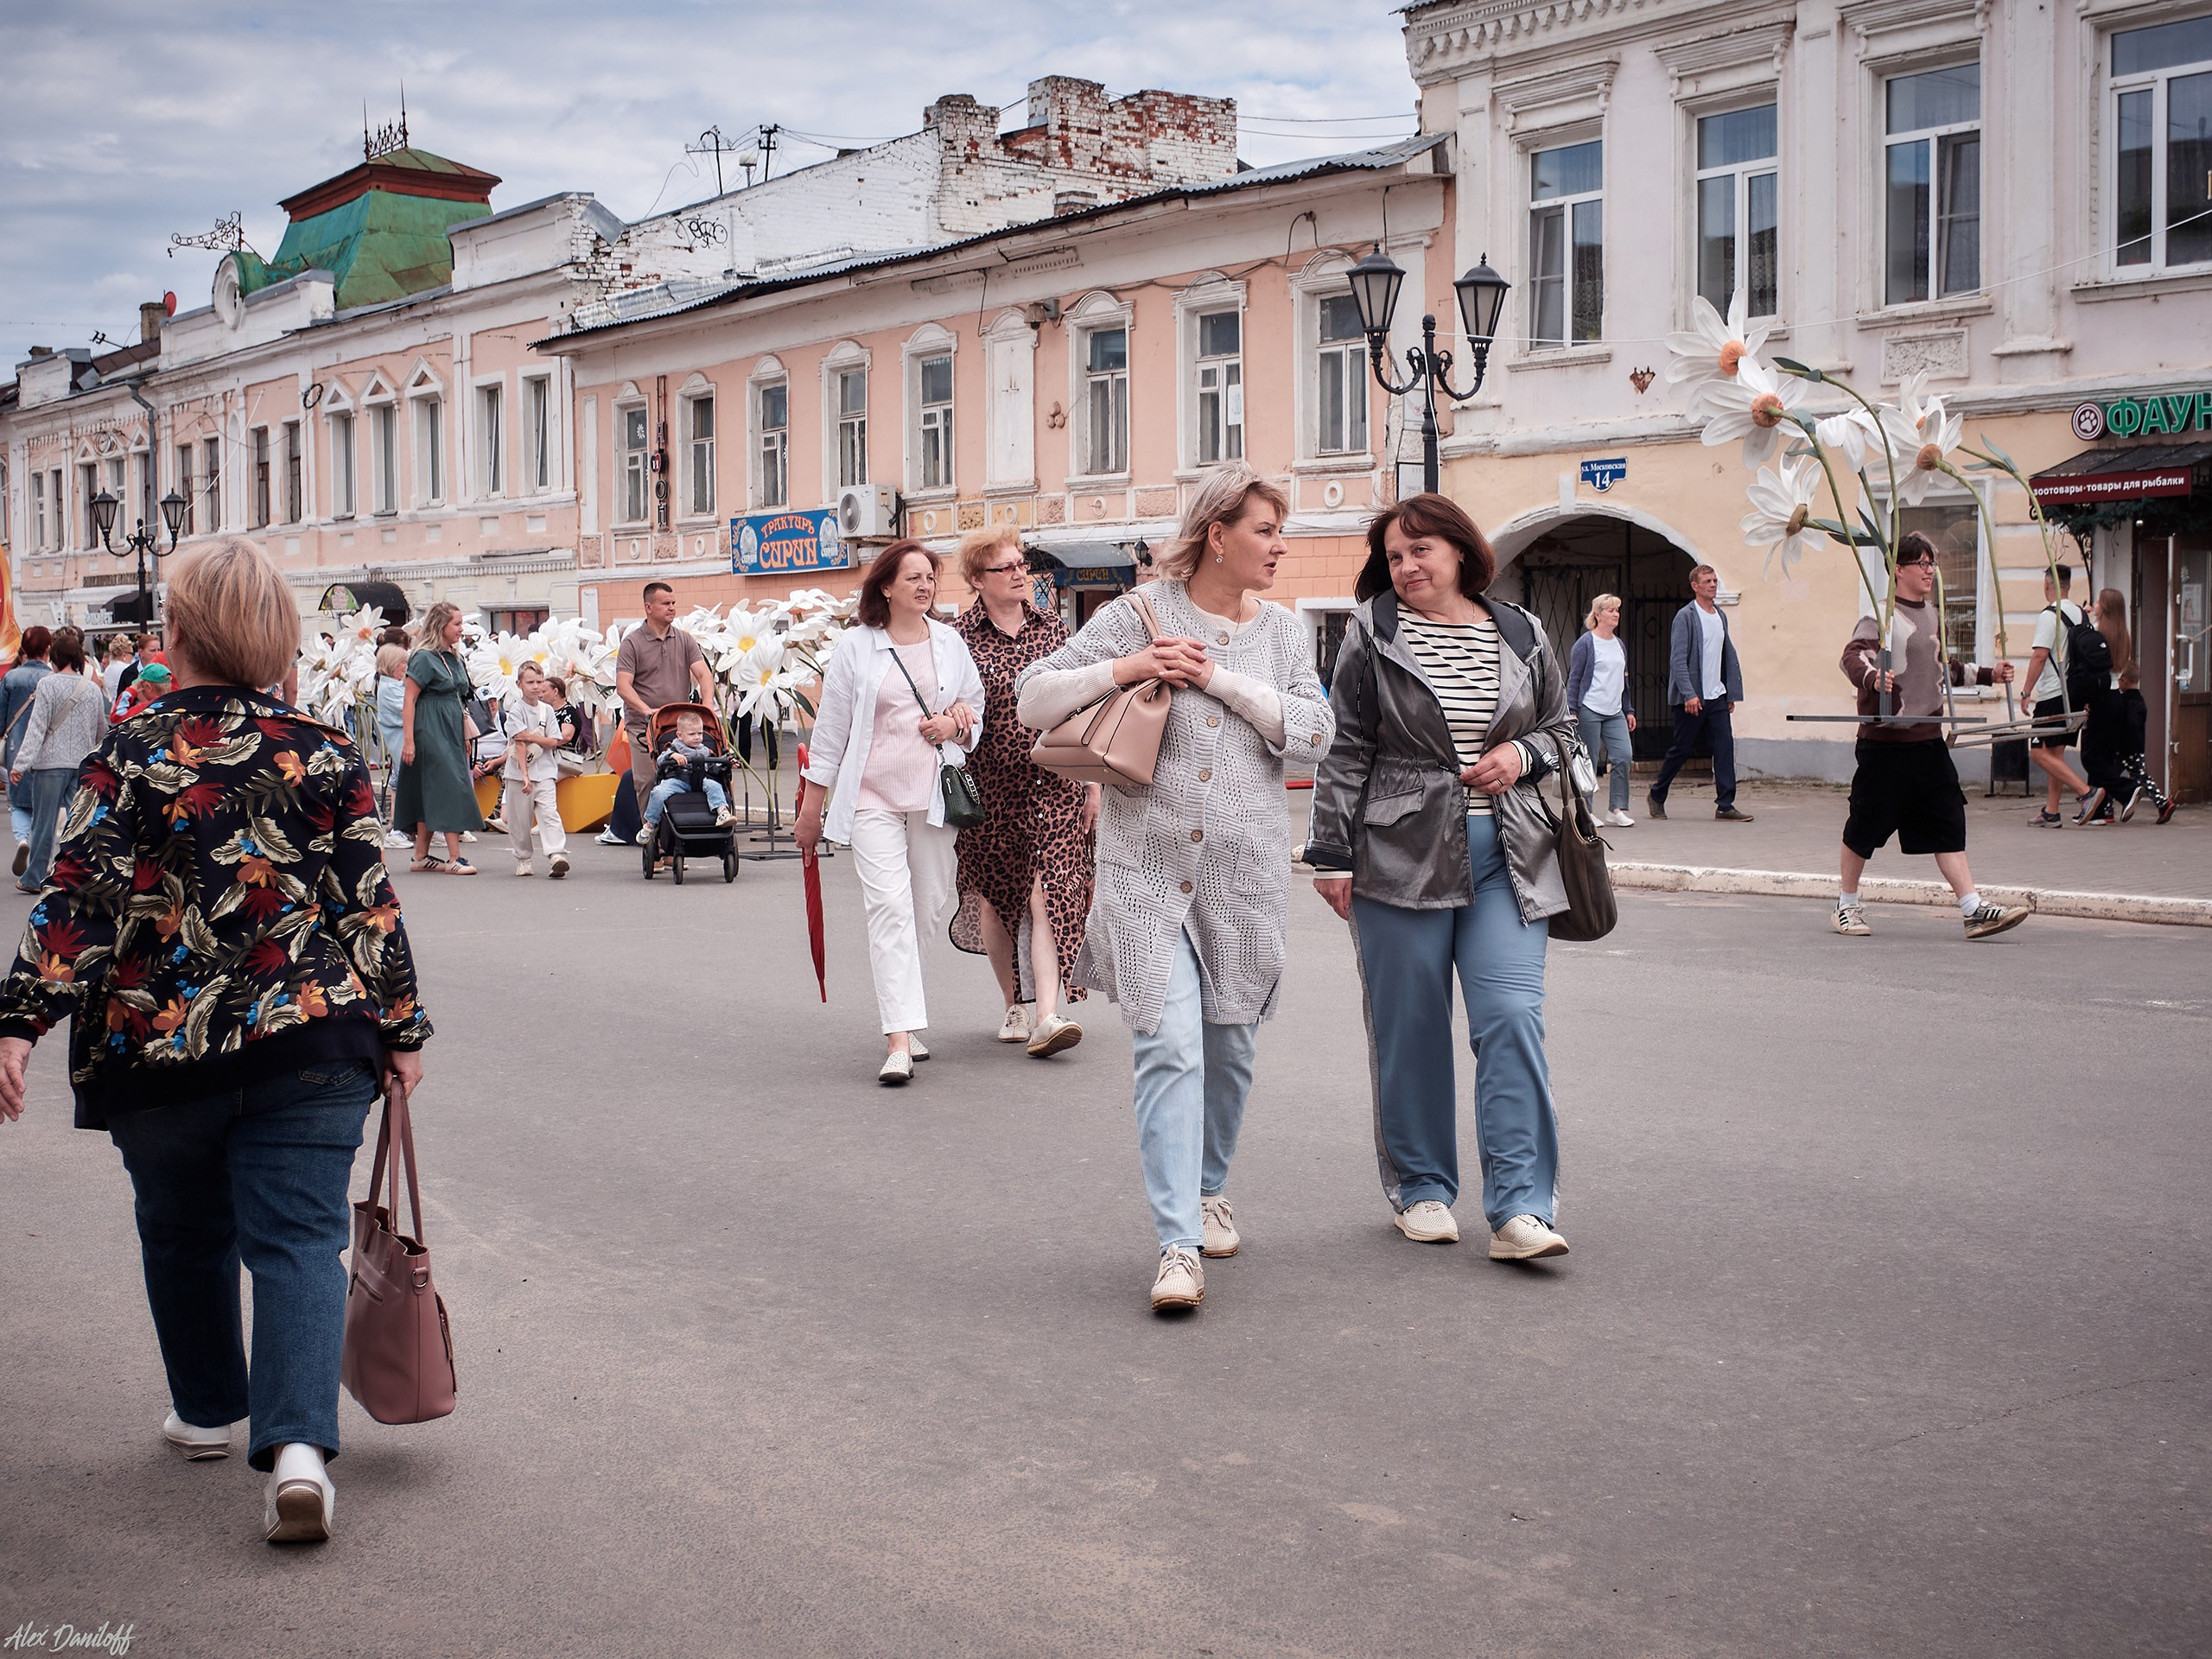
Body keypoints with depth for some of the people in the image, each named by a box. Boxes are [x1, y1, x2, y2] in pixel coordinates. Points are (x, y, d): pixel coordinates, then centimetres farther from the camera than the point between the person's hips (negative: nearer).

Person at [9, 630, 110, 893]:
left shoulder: (48, 684, -6)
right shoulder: (93, 689, 5)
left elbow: (37, 727, -11)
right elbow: (102, 731, 15)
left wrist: (21, 763, -11)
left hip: (51, 762, -3)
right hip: (84, 763, 3)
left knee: (44, 822, 4)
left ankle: (34, 878, 11)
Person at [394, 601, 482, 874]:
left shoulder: (454, 657, 14)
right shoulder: (424, 658, -11)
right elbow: (409, 701, -13)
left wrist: (465, 736, 16)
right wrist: (408, 741, -18)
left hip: (451, 732, 8)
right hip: (430, 731, -8)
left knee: (431, 795, 10)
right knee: (449, 789, -11)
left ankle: (421, 857, 15)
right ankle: (454, 858, -12)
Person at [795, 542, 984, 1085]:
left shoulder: (950, 643, 11)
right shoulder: (856, 647, 3)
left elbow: (976, 714, 19)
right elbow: (830, 729, 6)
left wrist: (956, 727, -6)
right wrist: (810, 807, 6)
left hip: (934, 796, 3)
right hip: (872, 797, -3)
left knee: (928, 907, 6)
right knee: (890, 904, -14)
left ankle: (904, 1021, 24)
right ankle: (899, 1039, -19)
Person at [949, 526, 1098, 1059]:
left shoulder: (1053, 629, 7)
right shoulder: (959, 638, 0)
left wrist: (1093, 781, 8)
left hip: (1054, 784, 0)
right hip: (989, 786, 0)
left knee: (1049, 896, -11)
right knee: (995, 899, 8)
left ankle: (1048, 1015, -15)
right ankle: (1015, 1008, 24)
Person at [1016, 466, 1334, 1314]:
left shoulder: (1283, 631, 9)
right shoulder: (1139, 615, 0)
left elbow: (1313, 732, -4)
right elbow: (1033, 701, -2)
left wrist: (1221, 678, -12)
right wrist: (1124, 669, -15)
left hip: (1246, 870, 4)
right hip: (1147, 868, -3)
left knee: (1229, 1046, 14)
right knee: (1169, 1049, -12)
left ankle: (1208, 1189, 37)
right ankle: (1178, 1245, -12)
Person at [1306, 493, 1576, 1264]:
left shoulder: (1522, 636, 9)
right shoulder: (1373, 636, 2)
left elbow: (1561, 728, 21)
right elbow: (1345, 750, 1)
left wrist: (1525, 755, -1)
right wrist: (1332, 854, -3)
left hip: (1507, 857, 2)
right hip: (1401, 855, -1)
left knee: (1512, 1017, -8)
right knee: (1409, 1026, 4)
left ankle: (1521, 1208, -6)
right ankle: (1421, 1189, 20)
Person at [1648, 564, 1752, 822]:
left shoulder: (1720, 617, 14)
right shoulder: (1685, 617, -8)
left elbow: (1729, 656, 17)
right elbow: (1677, 659, -15)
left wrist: (1732, 694, 12)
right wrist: (1689, 694, -23)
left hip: (1716, 696, 6)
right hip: (1692, 698, -6)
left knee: (1725, 747, -5)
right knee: (1680, 750, 3)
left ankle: (1725, 805, -4)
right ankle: (1656, 797, 21)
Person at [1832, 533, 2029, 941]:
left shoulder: (1934, 617, 17)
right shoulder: (1881, 616, -9)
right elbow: (1853, 656, -26)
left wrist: (1988, 675, 32)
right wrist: (1872, 678, -46)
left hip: (1928, 739, 7)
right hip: (1885, 741, -7)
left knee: (1948, 822, -1)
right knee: (1865, 826, 4)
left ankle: (1974, 909, -5)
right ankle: (1846, 907, 19)